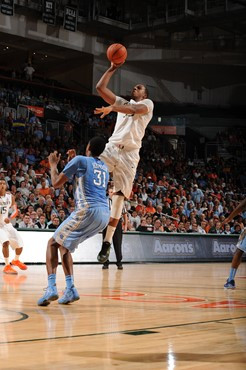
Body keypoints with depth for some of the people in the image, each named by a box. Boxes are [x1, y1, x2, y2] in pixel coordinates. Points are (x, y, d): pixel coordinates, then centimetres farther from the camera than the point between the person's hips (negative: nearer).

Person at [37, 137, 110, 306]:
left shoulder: (80, 160, 4)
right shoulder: (104, 167, 25)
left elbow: (57, 183, 5)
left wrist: (53, 164, 22)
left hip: (87, 210, -7)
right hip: (104, 214, 7)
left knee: (53, 243, 5)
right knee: (63, 245, 20)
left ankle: (51, 287, -13)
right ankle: (70, 289, 7)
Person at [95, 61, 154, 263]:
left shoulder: (147, 104, 8)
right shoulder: (122, 102, 24)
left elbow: (135, 109, -17)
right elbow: (100, 87, 19)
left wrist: (111, 108, -30)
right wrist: (113, 68, 15)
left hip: (129, 154, -4)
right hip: (111, 148, 4)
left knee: (119, 196, -2)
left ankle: (107, 242, 1)